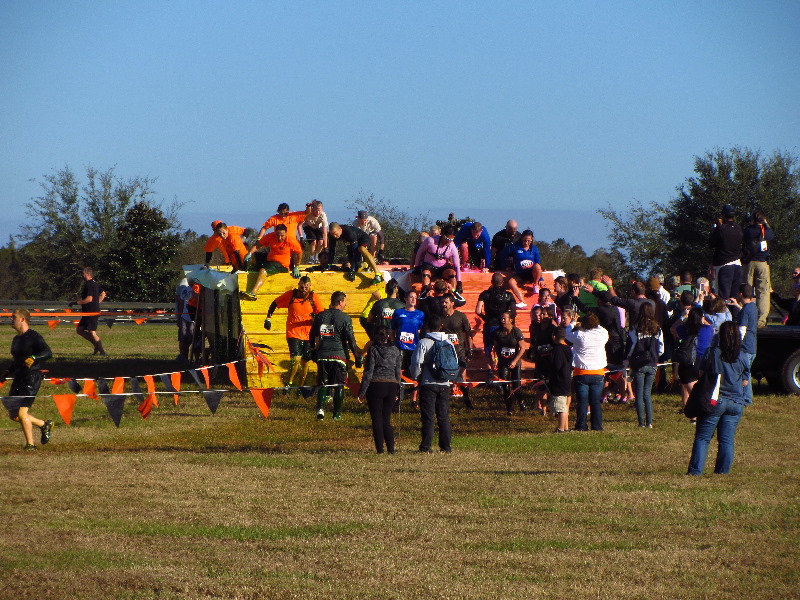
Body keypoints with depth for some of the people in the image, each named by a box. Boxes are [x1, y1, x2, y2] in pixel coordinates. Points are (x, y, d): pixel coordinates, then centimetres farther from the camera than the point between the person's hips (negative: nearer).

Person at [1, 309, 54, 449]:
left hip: (32, 378, -9)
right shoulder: (16, 339, 17)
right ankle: (44, 425, 24)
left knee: (22, 413, -11)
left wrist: (33, 358, -36)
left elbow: (48, 352, -20)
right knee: (13, 414, 8)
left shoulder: (34, 337, -9)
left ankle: (30, 444, 2)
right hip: (19, 378, 9)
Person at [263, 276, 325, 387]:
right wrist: (268, 318, 6)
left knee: (305, 362, 8)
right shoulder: (290, 295, -1)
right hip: (293, 333, -2)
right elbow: (274, 304, 12)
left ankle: (301, 387, 24)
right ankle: (288, 383, -1)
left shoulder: (314, 298, -2)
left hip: (308, 335, 2)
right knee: (296, 358, -18)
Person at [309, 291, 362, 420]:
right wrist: (357, 356, -1)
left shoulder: (319, 316, 8)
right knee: (339, 385, 7)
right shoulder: (345, 318, -7)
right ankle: (337, 414, 7)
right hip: (339, 356, -3)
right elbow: (350, 339, -9)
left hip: (322, 356, 3)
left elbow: (312, 337, 15)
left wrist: (313, 351, 29)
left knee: (322, 383, 11)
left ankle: (320, 407, -11)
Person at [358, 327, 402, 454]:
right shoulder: (395, 351, 5)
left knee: (377, 420, 3)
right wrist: (397, 391, 17)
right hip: (391, 385, 4)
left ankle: (380, 449, -1)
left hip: (376, 386, -4)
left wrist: (362, 392, -5)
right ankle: (391, 448, 4)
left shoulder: (373, 350, -7)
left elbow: (368, 372, -9)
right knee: (386, 419, 12)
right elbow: (398, 372, 9)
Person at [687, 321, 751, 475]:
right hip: (736, 402, 2)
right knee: (727, 439, 8)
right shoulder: (742, 357, 0)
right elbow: (745, 382, 7)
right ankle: (723, 470, 8)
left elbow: (702, 374, -2)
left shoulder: (712, 353, -7)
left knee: (702, 437, 2)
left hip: (714, 400, -2)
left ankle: (695, 470, -3)